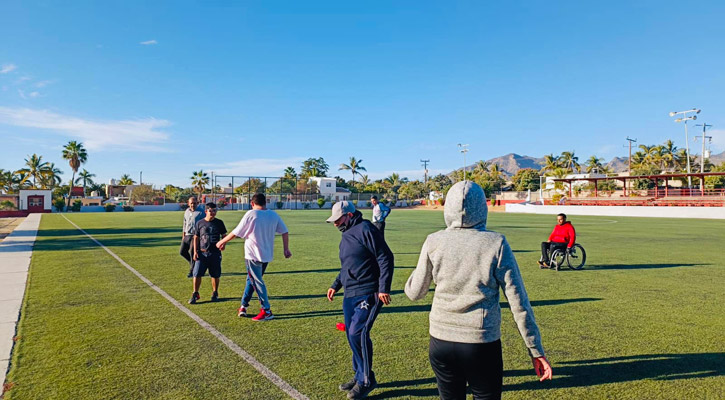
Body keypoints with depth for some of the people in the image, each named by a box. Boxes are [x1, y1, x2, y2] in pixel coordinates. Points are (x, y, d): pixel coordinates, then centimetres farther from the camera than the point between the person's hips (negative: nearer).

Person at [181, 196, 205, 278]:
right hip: (187, 235, 7)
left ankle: (192, 271, 6)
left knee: (192, 253, -7)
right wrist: (183, 236, 19)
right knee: (182, 251, 6)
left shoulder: (201, 212, -7)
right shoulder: (186, 212, 14)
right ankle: (193, 263, 27)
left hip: (196, 235, -7)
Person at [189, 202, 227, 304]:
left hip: (215, 253, 0)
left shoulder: (219, 223, 3)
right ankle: (195, 294, 9)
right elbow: (196, 238, 8)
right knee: (197, 274, -4)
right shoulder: (200, 223, 3)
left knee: (215, 275, 7)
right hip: (202, 253, 0)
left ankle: (215, 293, 24)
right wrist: (195, 251, 1)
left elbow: (224, 235, 9)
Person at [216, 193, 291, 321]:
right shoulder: (273, 215, 4)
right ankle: (243, 306, 26)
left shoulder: (251, 214, -12)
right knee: (251, 279, 20)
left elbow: (236, 233, -8)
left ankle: (267, 311, 1)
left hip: (253, 255, -6)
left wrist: (222, 241, 5)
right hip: (267, 255, 6)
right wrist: (286, 249, 7)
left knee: (257, 282, 0)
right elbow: (285, 232, 3)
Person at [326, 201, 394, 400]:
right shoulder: (346, 235, 15)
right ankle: (360, 376, 28)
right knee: (352, 336, 13)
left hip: (367, 294, -9)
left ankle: (366, 380, 4)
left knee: (357, 333, -13)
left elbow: (386, 258, -17)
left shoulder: (365, 230, -14)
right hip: (350, 295, 9)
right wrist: (336, 285, 22)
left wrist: (384, 288, -21)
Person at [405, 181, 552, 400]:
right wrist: (536, 351, 0)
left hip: (440, 342, 2)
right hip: (483, 346, -2)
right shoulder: (496, 243, -9)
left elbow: (414, 292, 3)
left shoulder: (434, 242, -6)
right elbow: (518, 302, -8)